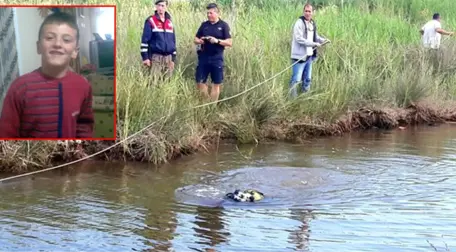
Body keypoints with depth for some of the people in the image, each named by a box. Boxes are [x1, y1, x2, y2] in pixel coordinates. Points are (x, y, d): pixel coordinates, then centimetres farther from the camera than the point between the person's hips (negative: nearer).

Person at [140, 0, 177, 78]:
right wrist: (145, 57, -12)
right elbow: (144, 40, -5)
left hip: (168, 58, 5)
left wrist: (173, 59, 14)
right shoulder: (150, 21, -2)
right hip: (156, 57, -5)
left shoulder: (170, 23, 15)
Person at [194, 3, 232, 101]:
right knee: (199, 81, 2)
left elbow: (229, 43, -6)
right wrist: (199, 41, -10)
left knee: (216, 84, 3)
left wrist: (217, 41, -20)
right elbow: (195, 39, 14)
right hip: (204, 57, 3)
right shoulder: (204, 24, 9)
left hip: (217, 58, -3)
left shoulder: (223, 25, -2)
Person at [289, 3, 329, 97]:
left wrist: (323, 40, 4)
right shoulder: (299, 23, -12)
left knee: (307, 79, 15)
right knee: (296, 79, -7)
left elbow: (315, 37, 23)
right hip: (299, 56, -8)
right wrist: (314, 44, -21)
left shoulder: (312, 23, 13)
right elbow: (299, 39, -20)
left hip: (309, 56, 8)